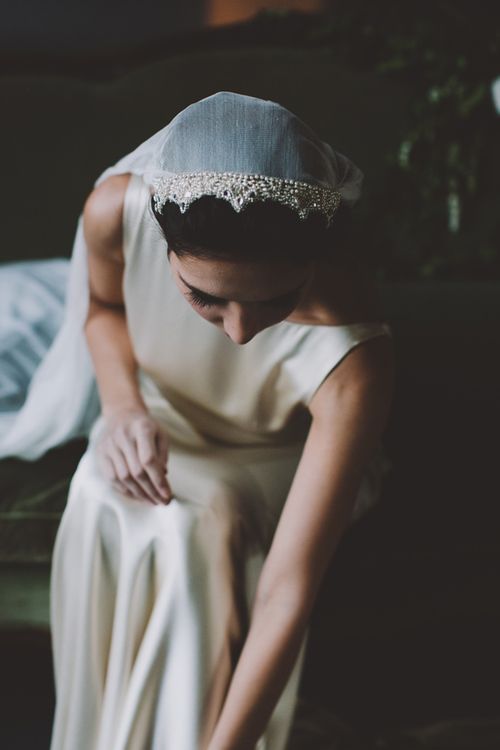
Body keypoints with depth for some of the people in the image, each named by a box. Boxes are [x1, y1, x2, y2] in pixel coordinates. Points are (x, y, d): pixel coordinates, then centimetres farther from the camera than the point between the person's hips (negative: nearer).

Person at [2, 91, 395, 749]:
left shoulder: (352, 360, -41)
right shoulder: (118, 212, -31)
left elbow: (288, 592, -40)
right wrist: (122, 405, -23)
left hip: (283, 457, -3)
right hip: (161, 420, 3)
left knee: (195, 526, -33)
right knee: (103, 504, -28)